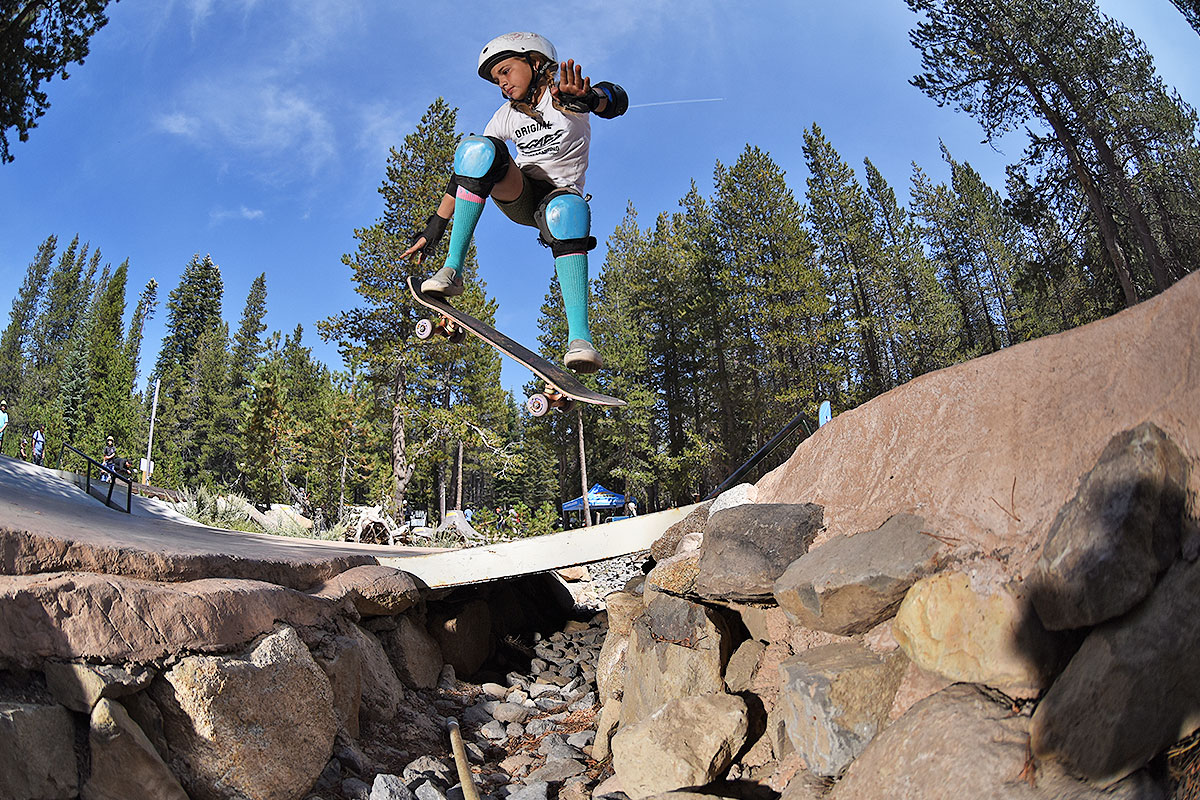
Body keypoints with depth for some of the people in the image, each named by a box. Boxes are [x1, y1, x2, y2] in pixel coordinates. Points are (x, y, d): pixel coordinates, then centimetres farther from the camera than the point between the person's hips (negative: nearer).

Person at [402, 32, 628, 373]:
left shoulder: (565, 93, -4)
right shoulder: (507, 116, 10)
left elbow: (615, 98, -28)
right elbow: (466, 173, 7)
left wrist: (588, 98, -54)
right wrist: (433, 229, 1)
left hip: (559, 195, -3)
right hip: (519, 196, 4)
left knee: (567, 211, -41)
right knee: (477, 149, -24)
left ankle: (579, 338, -54)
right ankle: (452, 269, -32)